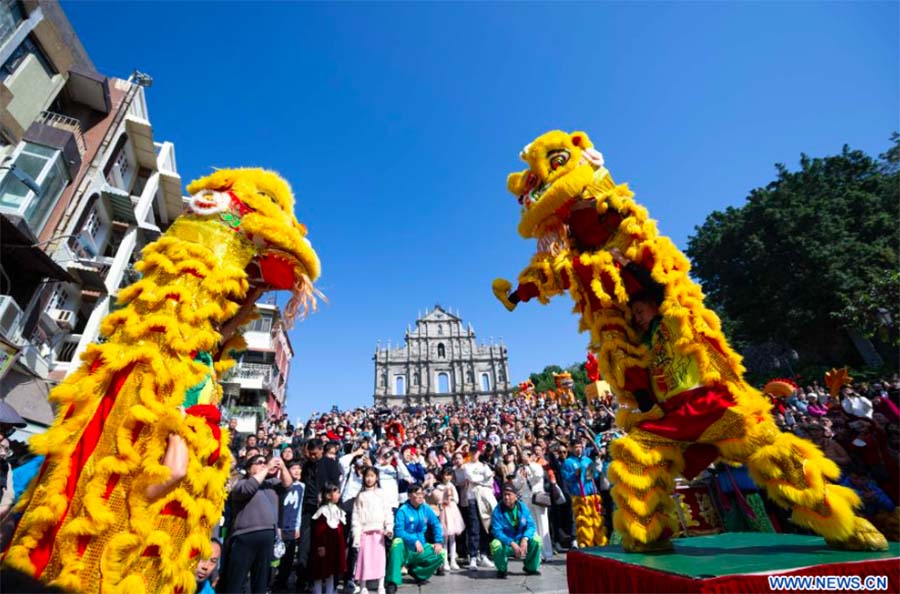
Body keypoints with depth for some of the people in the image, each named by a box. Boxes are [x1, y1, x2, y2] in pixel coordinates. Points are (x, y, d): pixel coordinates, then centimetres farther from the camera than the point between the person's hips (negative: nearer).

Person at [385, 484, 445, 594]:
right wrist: (414, 541, -30)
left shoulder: (426, 509, -1)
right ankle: (393, 582, -28)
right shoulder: (402, 510, -18)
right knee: (397, 542, -37)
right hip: (405, 549, -5)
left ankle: (416, 571, 11)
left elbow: (436, 525, 7)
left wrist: (438, 542, -6)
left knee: (441, 554, -11)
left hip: (421, 548, 6)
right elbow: (398, 531, -23)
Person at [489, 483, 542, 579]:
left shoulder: (522, 507, -7)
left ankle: (531, 568, 8)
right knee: (496, 545, -34)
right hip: (505, 543, -3)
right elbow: (497, 531, -22)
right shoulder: (498, 510, -18)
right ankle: (502, 570, -1)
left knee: (536, 540, -20)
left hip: (521, 540, 3)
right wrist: (512, 543, -33)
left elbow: (530, 525, -10)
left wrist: (525, 539, -28)